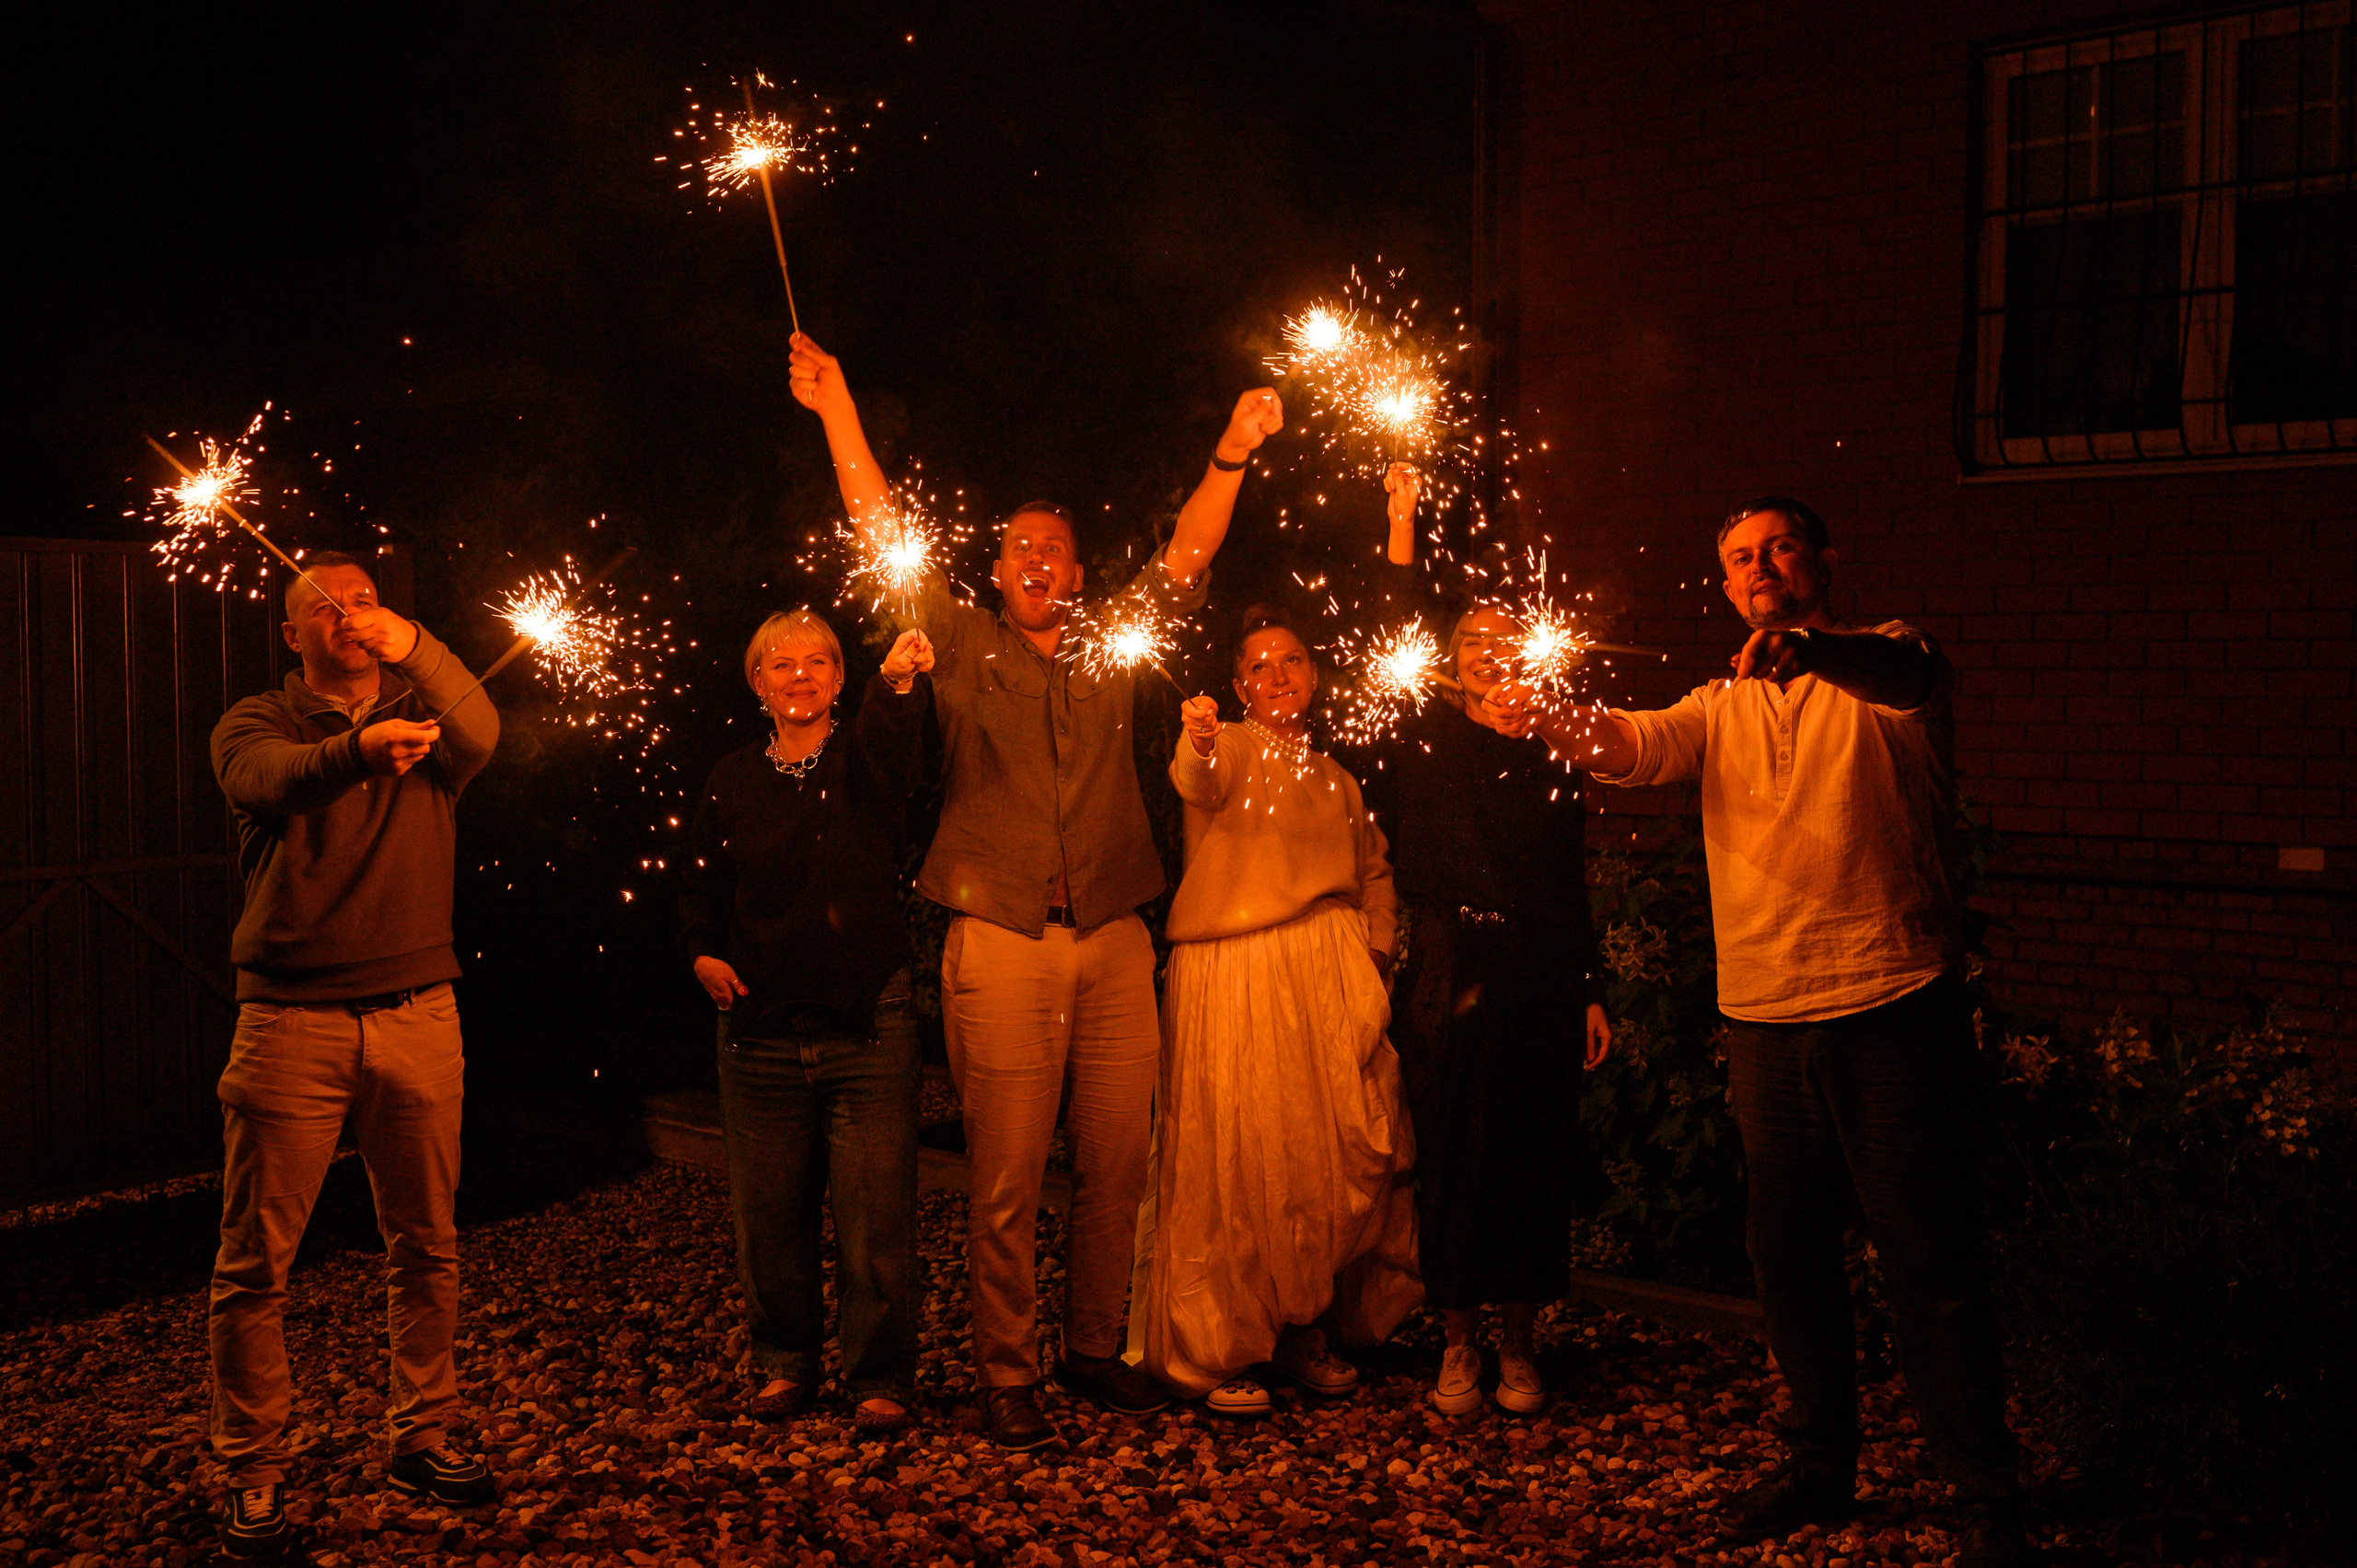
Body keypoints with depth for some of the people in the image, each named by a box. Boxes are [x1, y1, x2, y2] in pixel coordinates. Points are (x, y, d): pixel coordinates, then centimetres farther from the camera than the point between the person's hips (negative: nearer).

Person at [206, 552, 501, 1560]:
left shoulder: (425, 715, 10)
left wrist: (414, 648, -30)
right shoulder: (256, 724, 4)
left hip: (418, 1017, 3)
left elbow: (481, 738, -13)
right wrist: (359, 746, -42)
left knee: (426, 1246, 11)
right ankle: (253, 1479, 9)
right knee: (254, 1263, -2)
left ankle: (421, 1439, 26)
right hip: (291, 1022, -2)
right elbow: (270, 778, -20)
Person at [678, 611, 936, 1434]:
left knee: (875, 1215, -4)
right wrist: (701, 953, 3)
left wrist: (898, 681, -44)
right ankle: (785, 1362, 28)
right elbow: (700, 887, 21)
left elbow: (892, 751, -25)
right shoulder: (735, 781, 9)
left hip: (866, 1024, -3)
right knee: (767, 1212, 9)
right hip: (761, 1027, 3)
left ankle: (879, 1379, 10)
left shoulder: (862, 763, 1)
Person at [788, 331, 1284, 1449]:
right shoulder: (966, 650, 8)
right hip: (1000, 946, -3)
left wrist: (1232, 455, 1)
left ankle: (1093, 1350, 20)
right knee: (1005, 1178, -2)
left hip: (1113, 942, 3)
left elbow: (1187, 559, 11)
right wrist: (836, 409, 1)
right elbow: (884, 536, 5)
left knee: (1116, 1165, 6)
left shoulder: (1114, 650, 14)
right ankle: (1005, 1373, 8)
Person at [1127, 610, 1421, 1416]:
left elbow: (1374, 867, 28)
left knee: (1346, 1152, 3)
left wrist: (1377, 948, 12)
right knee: (1236, 1157, -4)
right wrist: (1196, 744, -47)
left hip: (1332, 973, 6)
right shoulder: (1233, 748, 0)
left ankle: (1300, 1326, 20)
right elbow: (1199, 784, -24)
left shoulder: (1334, 775, 20)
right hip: (1234, 978, -6)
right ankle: (1211, 1349, 8)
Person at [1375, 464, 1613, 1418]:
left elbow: (1575, 887, 13)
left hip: (1541, 980, 2)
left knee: (1533, 1159, 4)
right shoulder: (1430, 742, 5)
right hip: (1450, 974, -2)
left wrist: (1591, 993, 8)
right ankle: (1458, 1345, 13)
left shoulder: (1553, 760, 12)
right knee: (1450, 1156, 1)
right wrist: (1403, 520, -12)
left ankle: (1518, 1344, 16)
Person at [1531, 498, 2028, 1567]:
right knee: (1786, 1249, 14)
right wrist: (1551, 720, -25)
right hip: (1763, 1016, 5)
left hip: (1888, 1007, -5)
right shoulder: (1721, 708, 16)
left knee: (1927, 1256, -3)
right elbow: (1635, 747, -3)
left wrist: (1807, 648, -45)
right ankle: (1821, 1465, 31)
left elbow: (1905, 674, -23)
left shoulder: (1884, 664, 1)